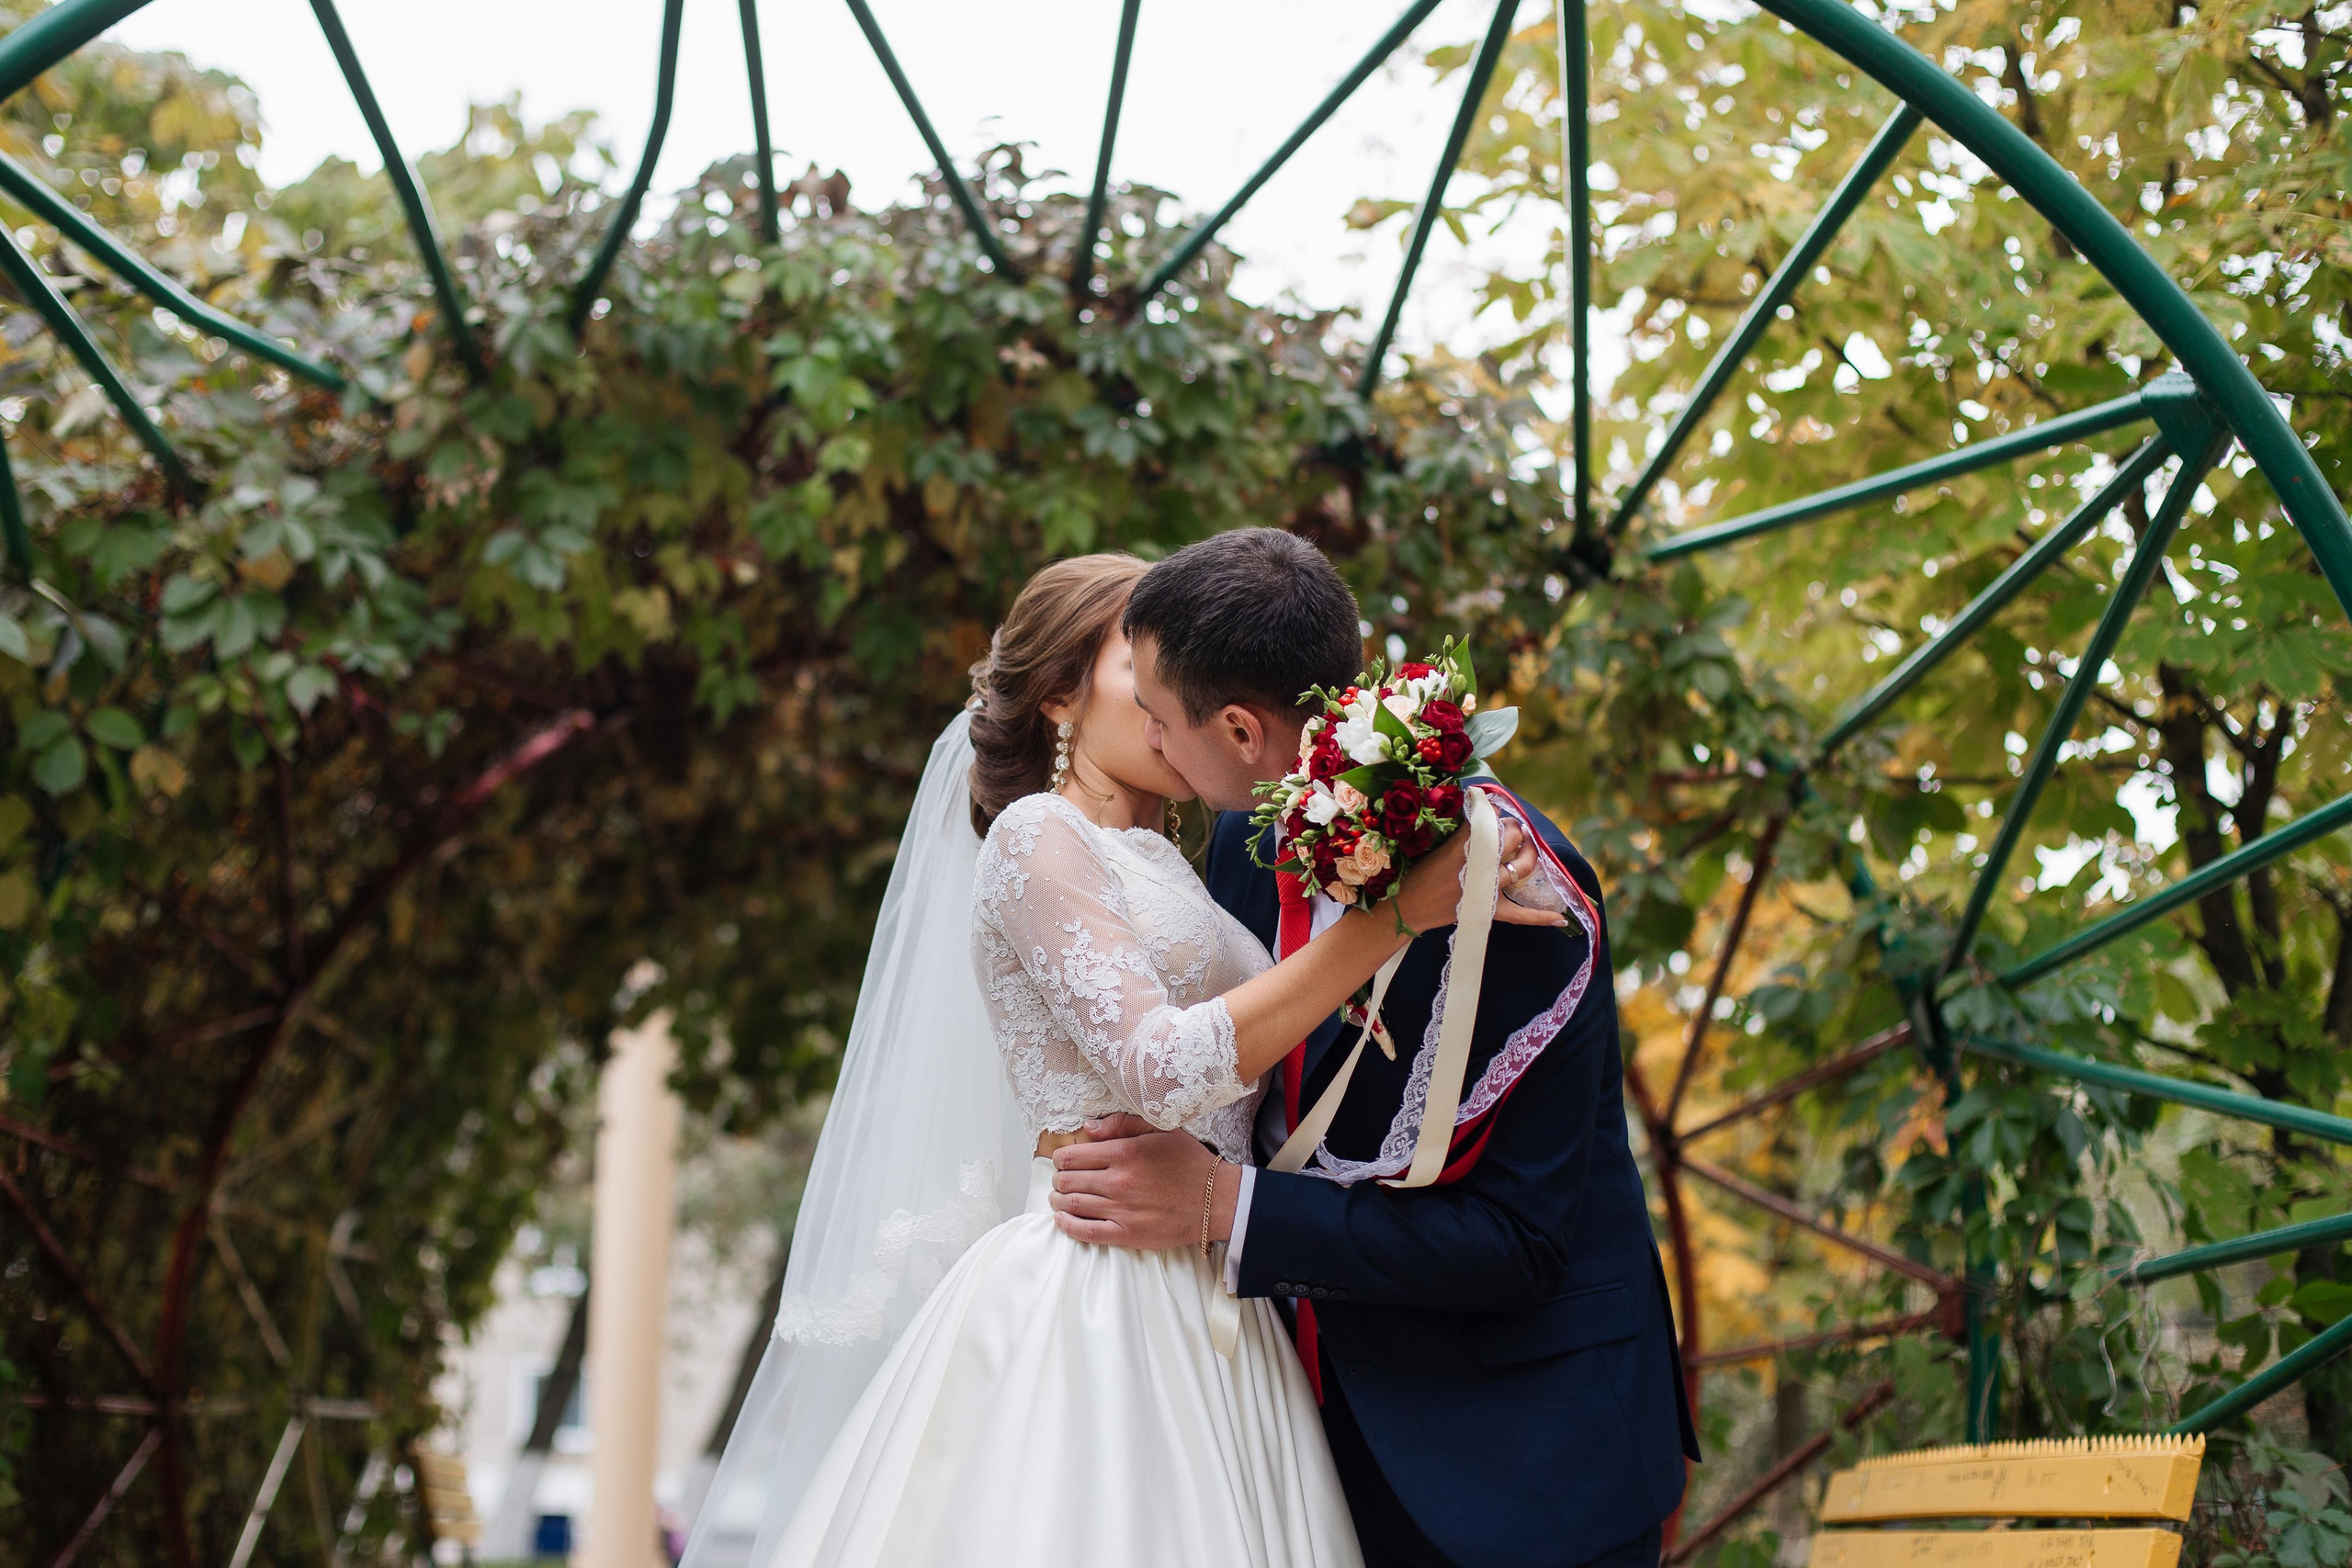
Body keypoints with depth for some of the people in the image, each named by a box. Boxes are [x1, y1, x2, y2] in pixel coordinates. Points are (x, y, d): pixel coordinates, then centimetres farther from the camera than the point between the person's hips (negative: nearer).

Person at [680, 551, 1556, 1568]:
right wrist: (1399, 913, -15)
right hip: (1090, 1307, -7)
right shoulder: (1038, 834, -2)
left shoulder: (1160, 874, 23)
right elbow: (1160, 1069, -16)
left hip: (1208, 1323, 7)